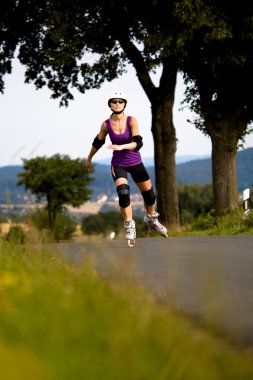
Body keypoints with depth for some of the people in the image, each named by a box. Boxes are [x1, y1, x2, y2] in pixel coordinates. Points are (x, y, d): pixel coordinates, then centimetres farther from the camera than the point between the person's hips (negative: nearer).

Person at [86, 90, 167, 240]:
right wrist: (89, 159, 19)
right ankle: (130, 226, -9)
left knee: (149, 193, 11)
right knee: (123, 193, -23)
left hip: (136, 163, 1)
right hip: (118, 164, -1)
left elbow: (138, 143, -22)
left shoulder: (131, 121, -13)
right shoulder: (106, 125, -9)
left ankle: (151, 218, 40)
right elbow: (97, 143, 8)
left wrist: (122, 147, -38)